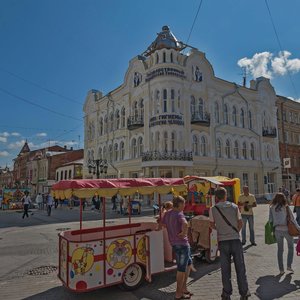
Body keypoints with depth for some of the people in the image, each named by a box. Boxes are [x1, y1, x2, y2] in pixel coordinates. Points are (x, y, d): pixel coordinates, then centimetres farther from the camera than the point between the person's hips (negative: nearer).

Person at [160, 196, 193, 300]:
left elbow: (161, 225, 18)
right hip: (182, 243, -8)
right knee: (182, 268, 3)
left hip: (174, 243, 9)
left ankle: (184, 288, 29)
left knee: (188, 263, 23)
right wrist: (184, 233, -21)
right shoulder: (179, 214, -17)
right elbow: (185, 224, -37)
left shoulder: (167, 213, 7)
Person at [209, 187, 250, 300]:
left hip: (223, 241, -1)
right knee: (240, 267, 12)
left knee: (225, 269, 10)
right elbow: (240, 223, 3)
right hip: (235, 240, 1)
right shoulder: (234, 206, -2)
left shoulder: (213, 209, -6)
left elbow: (212, 225, 6)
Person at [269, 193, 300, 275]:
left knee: (280, 249, 13)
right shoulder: (286, 207, -9)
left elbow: (270, 219, 2)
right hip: (287, 229, -2)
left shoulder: (272, 208, -1)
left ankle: (281, 269, 17)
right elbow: (292, 218, -7)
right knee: (291, 247, 21)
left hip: (277, 230, 2)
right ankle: (289, 266, 18)